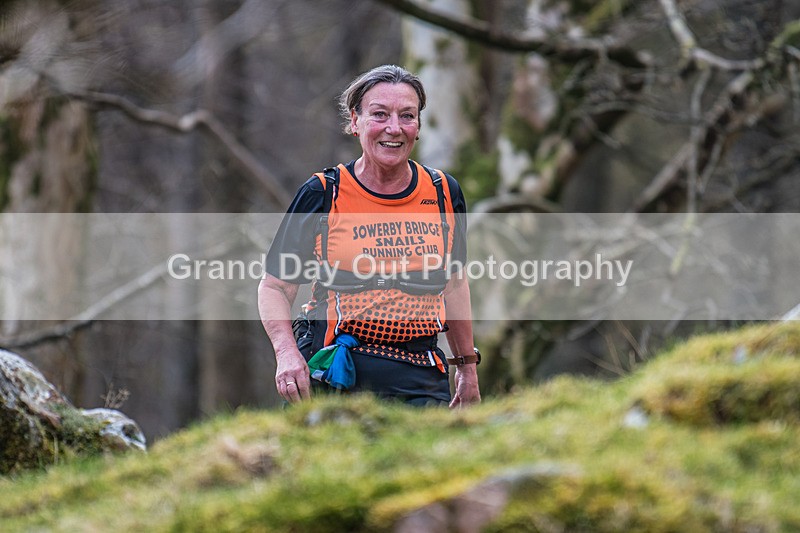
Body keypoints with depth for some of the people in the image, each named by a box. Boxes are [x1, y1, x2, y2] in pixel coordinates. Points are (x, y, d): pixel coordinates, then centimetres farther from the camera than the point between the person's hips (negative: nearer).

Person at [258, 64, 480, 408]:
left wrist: (467, 366, 23)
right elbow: (275, 287, 1)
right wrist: (286, 352, -16)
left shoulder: (444, 193, 7)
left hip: (420, 379, 3)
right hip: (331, 378, -3)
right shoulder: (322, 194, -2)